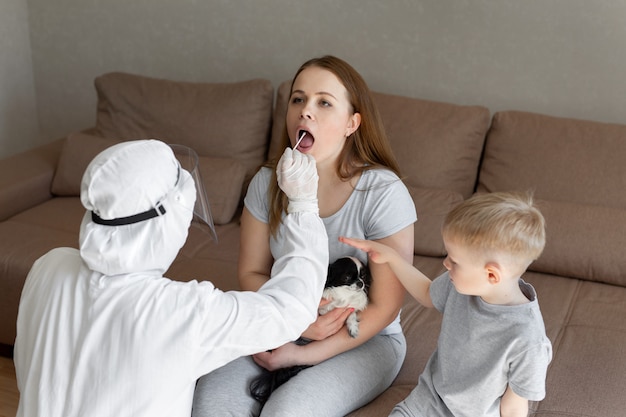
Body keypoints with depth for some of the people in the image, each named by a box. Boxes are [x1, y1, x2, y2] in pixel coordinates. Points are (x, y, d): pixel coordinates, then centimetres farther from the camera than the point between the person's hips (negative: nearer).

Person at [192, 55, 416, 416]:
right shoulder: (268, 183, -4)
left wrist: (303, 356, -16)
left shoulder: (383, 193, -18)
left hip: (364, 340, -3)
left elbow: (384, 308, -14)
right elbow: (251, 273, 4)